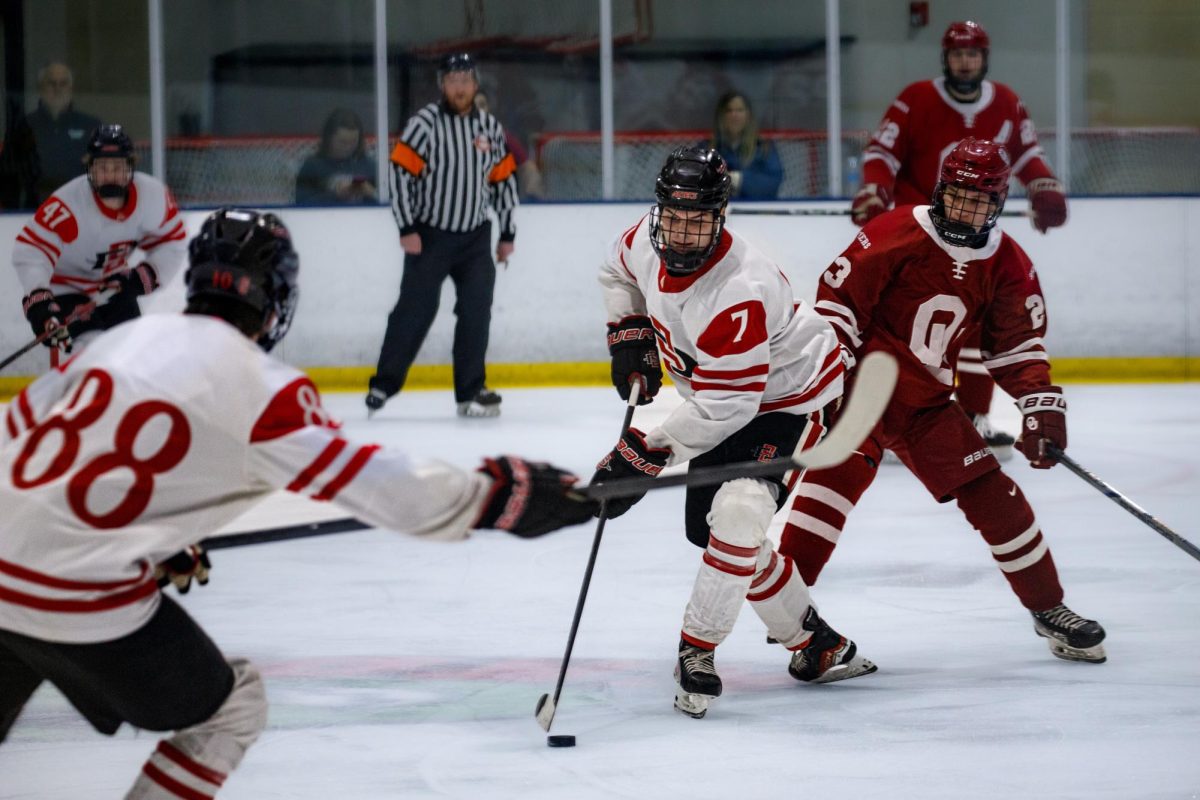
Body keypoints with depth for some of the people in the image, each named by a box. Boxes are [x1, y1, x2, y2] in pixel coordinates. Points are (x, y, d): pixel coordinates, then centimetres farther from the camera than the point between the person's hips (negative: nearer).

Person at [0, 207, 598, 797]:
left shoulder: (131, 335, 11)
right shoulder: (258, 387, -10)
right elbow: (371, 484, -16)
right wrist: (494, 494, -6)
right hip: (74, 598, -7)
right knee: (227, 712, 13)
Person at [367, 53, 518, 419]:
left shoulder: (490, 128, 5)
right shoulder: (425, 123, -10)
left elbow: (505, 179, 13)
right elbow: (400, 172, -13)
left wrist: (507, 233, 11)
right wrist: (407, 228, -16)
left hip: (474, 237, 4)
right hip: (429, 235, -4)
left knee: (476, 312, 0)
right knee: (415, 309, -6)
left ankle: (471, 391, 7)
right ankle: (383, 385, 3)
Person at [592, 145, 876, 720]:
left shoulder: (739, 294, -37)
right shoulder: (648, 240, -14)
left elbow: (722, 408, -35)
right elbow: (620, 273, 14)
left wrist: (643, 454, -32)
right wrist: (629, 334, 1)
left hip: (789, 394, -9)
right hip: (721, 397, 9)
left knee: (738, 514, -27)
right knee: (709, 528, 8)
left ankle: (697, 651, -14)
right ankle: (816, 645, 21)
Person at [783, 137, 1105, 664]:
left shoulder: (1010, 267, 1)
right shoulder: (895, 235, -15)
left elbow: (1019, 346, 9)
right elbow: (837, 297, -12)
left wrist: (1040, 404, -4)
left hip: (929, 404, 5)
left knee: (993, 493, 4)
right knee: (839, 472, -27)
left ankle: (1048, 608, 18)